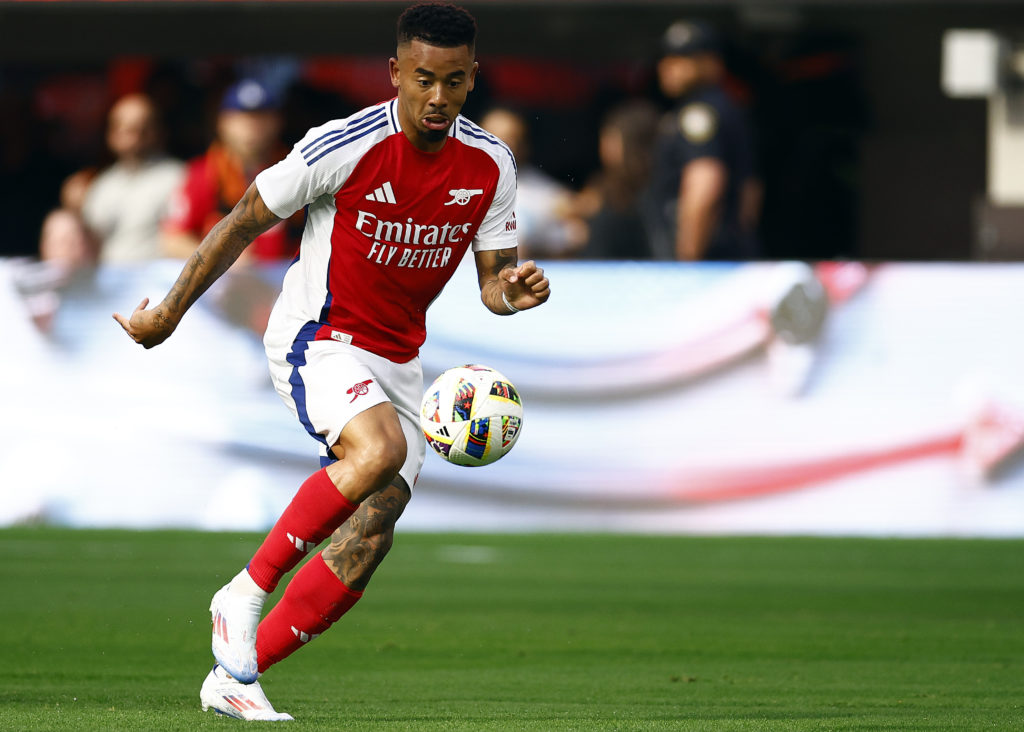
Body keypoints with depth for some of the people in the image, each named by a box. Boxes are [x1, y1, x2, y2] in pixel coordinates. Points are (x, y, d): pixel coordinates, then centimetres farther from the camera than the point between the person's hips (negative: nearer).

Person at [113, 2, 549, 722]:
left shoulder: (490, 165, -2)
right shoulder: (345, 146, -18)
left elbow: (491, 279, 6)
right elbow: (244, 222, -6)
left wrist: (514, 291, -19)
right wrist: (169, 313, 1)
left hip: (397, 359, 6)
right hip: (316, 338, -6)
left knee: (368, 539, -7)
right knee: (381, 449, -35)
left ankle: (236, 678, 6)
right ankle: (247, 591, -20)